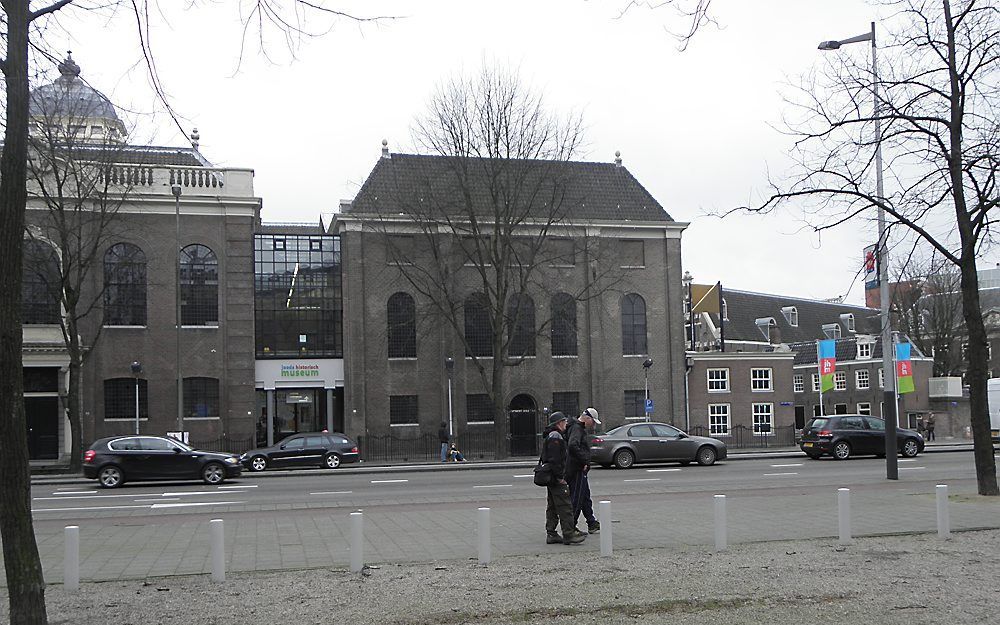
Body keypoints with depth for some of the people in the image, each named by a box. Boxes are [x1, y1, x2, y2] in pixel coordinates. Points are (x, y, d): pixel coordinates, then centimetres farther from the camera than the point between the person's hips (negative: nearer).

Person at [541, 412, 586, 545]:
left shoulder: (550, 437, 19)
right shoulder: (555, 437, -15)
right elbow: (554, 459, -23)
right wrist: (560, 477, -20)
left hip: (550, 479, 11)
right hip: (556, 478, -11)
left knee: (552, 507, 12)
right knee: (565, 506, -9)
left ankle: (551, 534, 15)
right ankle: (569, 535, -8)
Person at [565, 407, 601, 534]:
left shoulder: (580, 428, 18)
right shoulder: (576, 428, -17)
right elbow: (573, 446, -33)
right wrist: (584, 461, -25)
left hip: (580, 470, 11)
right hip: (576, 470, -11)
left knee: (586, 498, 18)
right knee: (576, 499, -5)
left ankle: (592, 524, 28)